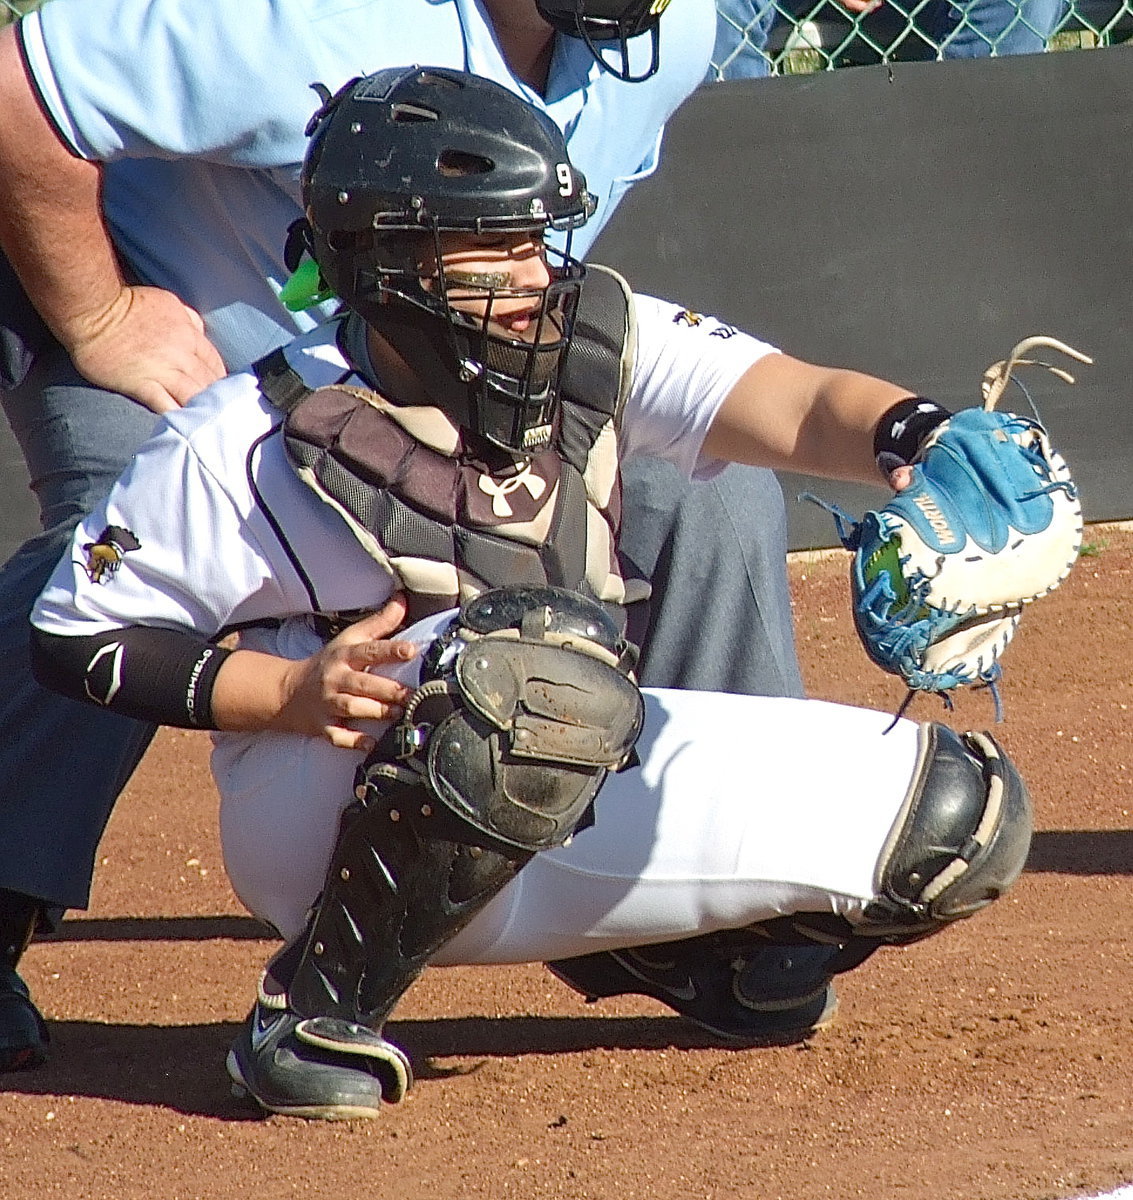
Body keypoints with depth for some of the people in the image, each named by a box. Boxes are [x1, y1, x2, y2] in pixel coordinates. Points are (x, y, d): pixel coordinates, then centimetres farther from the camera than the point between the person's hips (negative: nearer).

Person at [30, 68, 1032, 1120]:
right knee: (552, 652, -38)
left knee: (960, 814, -8)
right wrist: (295, 692, -24)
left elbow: (800, 406, -22)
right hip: (320, 827, -5)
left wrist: (915, 437, -45)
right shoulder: (250, 444, -17)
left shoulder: (598, 344, -8)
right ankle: (318, 1008, -20)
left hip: (567, 780, 5)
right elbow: (77, 641, -10)